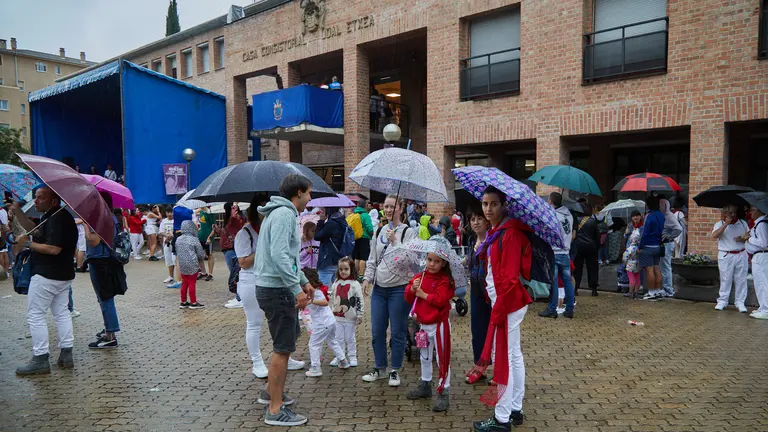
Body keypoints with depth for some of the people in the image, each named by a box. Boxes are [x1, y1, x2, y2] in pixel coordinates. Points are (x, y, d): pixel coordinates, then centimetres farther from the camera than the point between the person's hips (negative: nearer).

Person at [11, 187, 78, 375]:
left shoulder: (57, 219, -20)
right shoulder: (51, 217, 13)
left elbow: (53, 249, -27)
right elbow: (35, 230, 16)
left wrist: (28, 243, -16)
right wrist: (17, 211, 8)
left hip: (46, 276, -10)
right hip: (63, 275, 10)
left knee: (35, 315, -1)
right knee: (61, 313, 14)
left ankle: (40, 359, 2)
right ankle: (66, 354, 20)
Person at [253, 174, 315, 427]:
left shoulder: (283, 213, 16)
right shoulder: (284, 214, -17)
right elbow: (279, 255, -27)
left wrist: (304, 281, 23)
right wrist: (297, 289, -25)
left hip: (276, 287, 11)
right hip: (277, 290, -11)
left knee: (288, 340, 23)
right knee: (283, 348, -4)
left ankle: (271, 391, 36)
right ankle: (275, 410, 6)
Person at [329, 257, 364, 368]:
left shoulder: (355, 284, -8)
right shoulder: (336, 283, 6)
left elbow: (360, 300, -8)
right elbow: (332, 298, 16)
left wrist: (360, 315, -9)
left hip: (350, 318, -4)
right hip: (337, 317, 4)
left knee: (350, 338, 7)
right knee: (339, 338, 10)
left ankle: (352, 357, 18)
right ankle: (339, 357, 19)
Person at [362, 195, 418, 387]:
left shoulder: (409, 232, -5)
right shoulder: (378, 232, 11)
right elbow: (372, 259, 15)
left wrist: (395, 241, -21)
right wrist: (367, 278, 5)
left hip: (399, 288, -5)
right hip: (379, 288, 5)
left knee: (397, 332, 4)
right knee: (377, 331, 10)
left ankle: (395, 371, 19)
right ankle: (379, 368, 26)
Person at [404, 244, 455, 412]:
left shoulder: (444, 281, -13)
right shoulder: (419, 277, 5)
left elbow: (441, 300, -26)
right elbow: (408, 298, 5)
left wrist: (423, 294, -17)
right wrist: (412, 289, -16)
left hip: (438, 325, -6)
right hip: (423, 324, 7)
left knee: (442, 359, -1)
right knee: (425, 357, 21)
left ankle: (443, 393, 8)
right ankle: (425, 386, 37)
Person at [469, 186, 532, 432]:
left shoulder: (510, 233, -18)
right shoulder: (496, 231, 11)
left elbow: (509, 278, -23)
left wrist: (497, 311, -21)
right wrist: (496, 305, 12)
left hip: (508, 303, -10)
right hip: (509, 302, 10)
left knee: (502, 358, -2)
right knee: (513, 355, 17)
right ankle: (516, 410, 29)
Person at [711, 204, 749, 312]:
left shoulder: (743, 223, 11)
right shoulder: (720, 224, 2)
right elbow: (714, 235, -17)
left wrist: (743, 238, -8)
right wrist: (726, 223, -18)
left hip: (741, 256, 3)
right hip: (726, 256, -2)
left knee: (741, 280, 4)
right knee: (725, 280, 1)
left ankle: (740, 302, 12)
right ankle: (722, 301, 10)